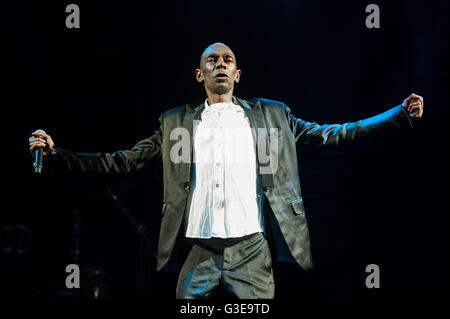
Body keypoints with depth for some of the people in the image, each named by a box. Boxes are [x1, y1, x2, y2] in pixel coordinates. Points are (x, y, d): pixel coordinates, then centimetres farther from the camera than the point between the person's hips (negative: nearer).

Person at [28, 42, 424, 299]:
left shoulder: (269, 115, 13)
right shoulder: (176, 123, 13)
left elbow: (327, 135, 10)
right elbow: (123, 161, 12)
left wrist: (400, 114, 2)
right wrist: (55, 153, 3)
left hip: (251, 250, 0)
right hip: (199, 252, 1)